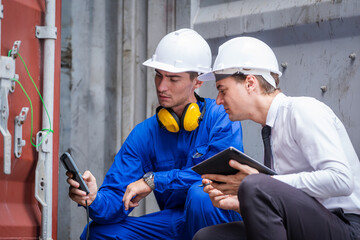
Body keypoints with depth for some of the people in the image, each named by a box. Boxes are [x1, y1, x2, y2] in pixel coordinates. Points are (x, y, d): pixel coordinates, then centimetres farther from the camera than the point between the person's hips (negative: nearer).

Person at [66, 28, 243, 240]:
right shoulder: (144, 134, 3)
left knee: (199, 193, -35)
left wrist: (154, 179, -23)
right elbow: (117, 199, -3)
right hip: (176, 222, 4)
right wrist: (94, 200, -28)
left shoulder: (221, 118, -9)